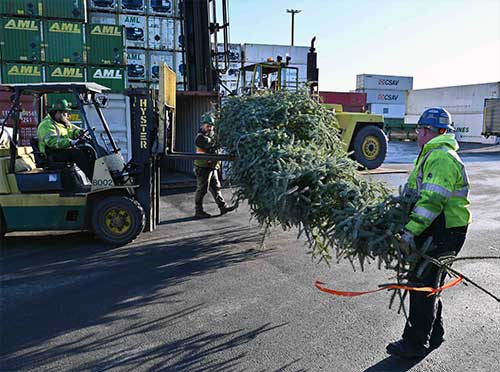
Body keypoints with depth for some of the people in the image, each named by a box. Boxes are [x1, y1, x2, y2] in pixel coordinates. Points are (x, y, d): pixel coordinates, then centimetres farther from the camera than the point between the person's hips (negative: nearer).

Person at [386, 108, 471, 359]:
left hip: (442, 233, -11)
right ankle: (434, 336, 33)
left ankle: (415, 344, 10)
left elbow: (432, 201, -29)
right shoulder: (435, 154, 18)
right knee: (427, 285, 18)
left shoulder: (441, 157, -19)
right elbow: (418, 195, 24)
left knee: (422, 286, -3)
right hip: (435, 230, 11)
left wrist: (410, 231, -32)